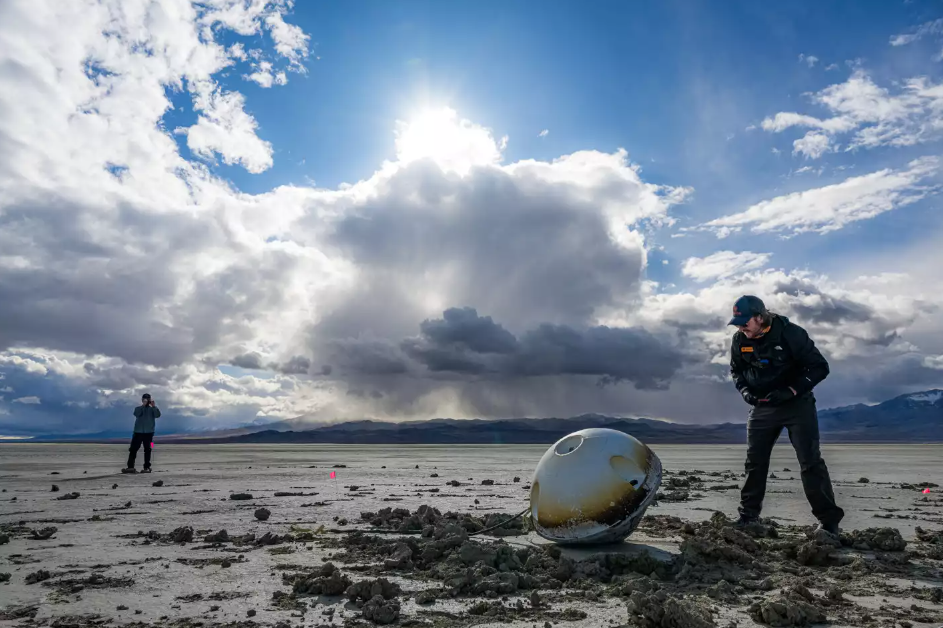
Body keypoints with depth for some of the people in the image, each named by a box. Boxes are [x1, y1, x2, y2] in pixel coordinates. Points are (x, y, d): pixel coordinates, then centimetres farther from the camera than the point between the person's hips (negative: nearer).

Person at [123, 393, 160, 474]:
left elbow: (158, 415, -12)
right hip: (138, 432, 1)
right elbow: (137, 414, -14)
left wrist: (154, 406, -19)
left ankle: (147, 467, 4)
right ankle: (130, 467, -3)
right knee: (133, 449, -3)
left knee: (147, 450, 2)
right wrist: (143, 405, -17)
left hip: (148, 432, -1)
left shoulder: (152, 409, 7)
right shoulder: (138, 408, 9)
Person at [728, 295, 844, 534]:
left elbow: (820, 367, -17)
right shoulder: (740, 340, -7)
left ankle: (829, 520, 7)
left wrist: (790, 391, -26)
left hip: (797, 403, -4)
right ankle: (748, 514, 22)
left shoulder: (791, 334, -21)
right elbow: (736, 370, 9)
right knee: (755, 461, 9)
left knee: (810, 462, -5)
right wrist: (745, 390, -9)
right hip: (762, 406, 4)